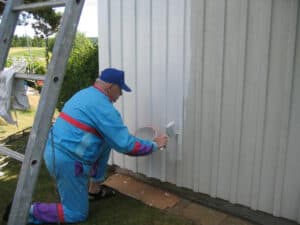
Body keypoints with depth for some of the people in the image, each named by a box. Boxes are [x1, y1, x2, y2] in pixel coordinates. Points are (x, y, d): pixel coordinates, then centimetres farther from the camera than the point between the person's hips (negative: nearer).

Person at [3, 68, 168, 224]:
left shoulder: (85, 94, 11)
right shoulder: (103, 107, -17)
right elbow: (125, 145, -15)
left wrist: (129, 138, 23)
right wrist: (154, 145, -2)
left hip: (54, 150, 9)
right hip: (67, 160, -9)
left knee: (106, 142, 18)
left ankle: (94, 188, 25)